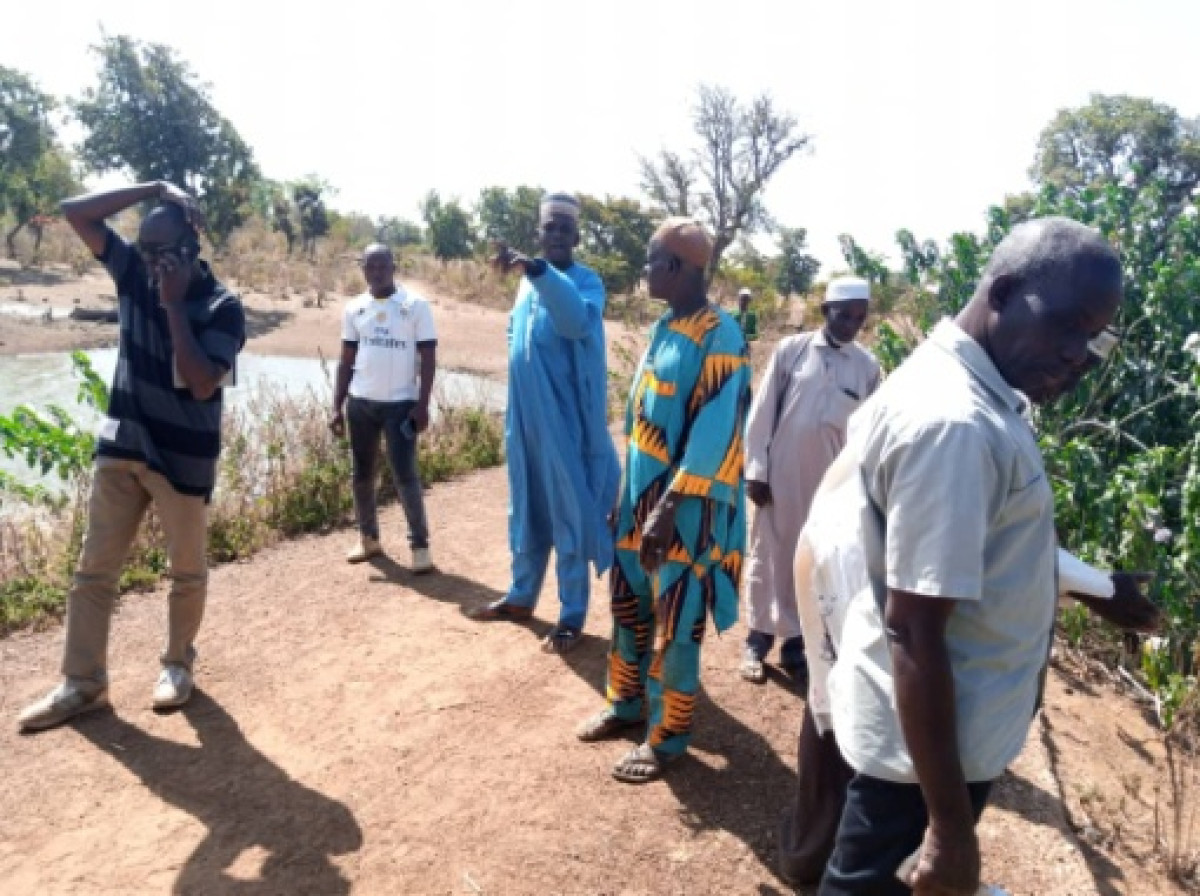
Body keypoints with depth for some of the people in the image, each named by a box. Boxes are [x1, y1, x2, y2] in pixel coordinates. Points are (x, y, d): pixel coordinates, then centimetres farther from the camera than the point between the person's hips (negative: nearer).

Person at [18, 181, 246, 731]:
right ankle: (82, 682, 16)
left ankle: (177, 664, 29)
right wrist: (155, 189, -8)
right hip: (121, 446, 5)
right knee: (94, 568, 6)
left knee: (187, 571, 9)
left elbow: (202, 384, -23)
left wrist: (174, 304, -21)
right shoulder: (133, 273, 2)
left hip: (183, 457, -4)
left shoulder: (223, 307, -12)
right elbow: (75, 211, -1)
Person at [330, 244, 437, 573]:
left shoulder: (415, 305, -5)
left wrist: (422, 405, -11)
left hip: (400, 403, -4)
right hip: (360, 402, 5)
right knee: (363, 474, 11)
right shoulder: (354, 308, 6)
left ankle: (420, 544, 2)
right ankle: (368, 538, 24)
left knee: (405, 474, -6)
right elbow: (346, 361, 11)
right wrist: (337, 407, 5)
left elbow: (428, 359, -5)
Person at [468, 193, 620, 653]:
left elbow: (578, 322, -34)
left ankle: (572, 615, 12)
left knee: (568, 515, 1)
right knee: (526, 510, 17)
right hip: (524, 419, 7)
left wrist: (537, 270, -44)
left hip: (565, 420, -7)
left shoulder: (586, 281, -10)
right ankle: (521, 597, 32)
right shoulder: (528, 282, 11)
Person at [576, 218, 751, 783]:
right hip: (640, 494, 8)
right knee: (628, 603, 19)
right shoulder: (662, 329, 9)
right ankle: (626, 704, 38)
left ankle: (667, 736, 22)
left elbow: (714, 436, -22)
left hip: (685, 507, -8)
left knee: (674, 627, 5)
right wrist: (627, 495, 15)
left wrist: (668, 509, -24)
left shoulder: (720, 337, -16)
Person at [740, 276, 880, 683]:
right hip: (781, 474, -1)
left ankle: (795, 639, 24)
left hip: (831, 481, 2)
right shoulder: (791, 349, -3)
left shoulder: (868, 366, 2)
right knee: (770, 554, 8)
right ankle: (758, 638, 21)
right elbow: (762, 413, -2)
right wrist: (756, 471, -5)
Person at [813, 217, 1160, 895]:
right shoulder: (956, 424, -30)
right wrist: (952, 829, -25)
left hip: (937, 718, 9)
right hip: (928, 735, -9)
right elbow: (913, 631, -30)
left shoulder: (960, 388, 3)